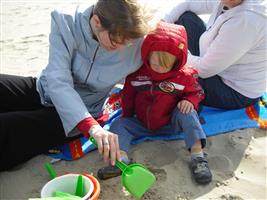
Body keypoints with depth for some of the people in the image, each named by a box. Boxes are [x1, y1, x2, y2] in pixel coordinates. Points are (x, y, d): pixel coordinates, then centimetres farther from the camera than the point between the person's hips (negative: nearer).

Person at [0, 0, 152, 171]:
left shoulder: (136, 44, -18)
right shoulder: (66, 25, -21)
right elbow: (58, 82, -31)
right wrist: (92, 127, -43)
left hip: (82, 111, -2)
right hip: (44, 91, 2)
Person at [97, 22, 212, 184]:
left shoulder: (185, 75, -12)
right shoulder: (137, 73, -8)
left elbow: (196, 92, 1)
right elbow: (128, 96, 5)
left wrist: (190, 101, -21)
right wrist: (127, 115, 7)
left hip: (172, 124, -2)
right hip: (142, 124, 3)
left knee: (187, 113, -29)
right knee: (119, 124, -12)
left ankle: (198, 156, -32)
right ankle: (122, 159, -33)